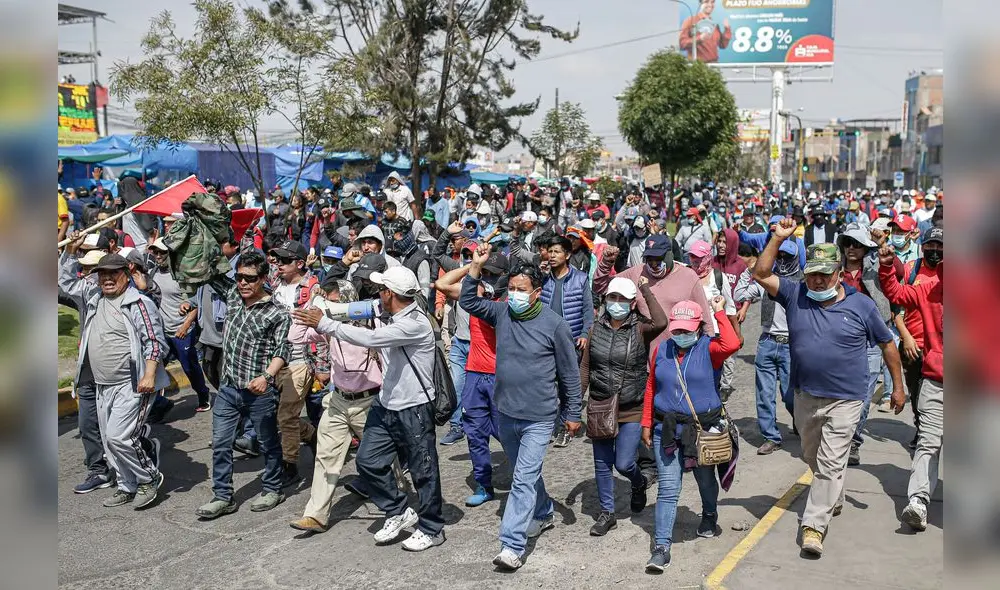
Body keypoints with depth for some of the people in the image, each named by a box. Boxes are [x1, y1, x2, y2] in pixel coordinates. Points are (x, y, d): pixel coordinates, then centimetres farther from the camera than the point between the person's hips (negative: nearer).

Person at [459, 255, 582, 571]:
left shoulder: (554, 324, -13)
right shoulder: (502, 312, -1)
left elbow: (569, 374, -5)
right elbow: (467, 301, 5)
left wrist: (572, 414, -2)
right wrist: (476, 267, -8)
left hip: (539, 418, -5)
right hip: (506, 413, 5)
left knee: (524, 480, -9)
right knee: (526, 474, 22)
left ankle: (512, 545, -7)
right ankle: (544, 514, 45)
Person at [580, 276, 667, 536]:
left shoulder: (640, 329, -7)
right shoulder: (596, 329, 2)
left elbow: (661, 323, -30)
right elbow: (585, 368, 6)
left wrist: (647, 291, -19)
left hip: (632, 410, -3)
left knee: (623, 463, -2)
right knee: (602, 464, 10)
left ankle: (639, 483, 33)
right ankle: (607, 513, 28)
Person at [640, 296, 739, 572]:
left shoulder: (708, 348, -7)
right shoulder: (661, 350, 4)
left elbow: (732, 344, -30)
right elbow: (651, 387, 9)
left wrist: (719, 313, -18)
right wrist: (646, 424, 8)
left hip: (703, 428, -1)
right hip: (667, 429, 1)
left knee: (705, 480, 21)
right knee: (667, 489, -3)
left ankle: (709, 517, 51)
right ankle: (661, 547, -1)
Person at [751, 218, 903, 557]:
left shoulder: (861, 305, -3)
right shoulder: (795, 296, 0)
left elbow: (887, 344, 8)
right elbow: (761, 275, -7)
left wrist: (898, 385, 10)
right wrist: (778, 239, -15)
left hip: (845, 400, -4)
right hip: (806, 396, 4)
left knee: (830, 463, -7)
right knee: (813, 458, 20)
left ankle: (814, 525, -2)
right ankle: (834, 499, 47)